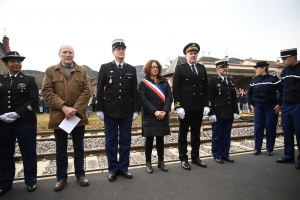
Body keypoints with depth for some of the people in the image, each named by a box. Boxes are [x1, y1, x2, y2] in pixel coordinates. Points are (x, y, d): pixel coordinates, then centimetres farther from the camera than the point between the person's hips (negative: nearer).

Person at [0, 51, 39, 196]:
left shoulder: (29, 80, 3)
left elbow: (34, 100, -7)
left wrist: (18, 114, -17)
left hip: (25, 123, -3)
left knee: (28, 153, 5)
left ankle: (30, 181, 21)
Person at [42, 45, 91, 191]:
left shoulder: (82, 71, 7)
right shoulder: (51, 71, 6)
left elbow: (87, 91, -2)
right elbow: (47, 91, -5)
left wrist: (75, 109, -14)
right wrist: (63, 107, -17)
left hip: (78, 116, 1)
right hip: (59, 117, 0)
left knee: (79, 148, 12)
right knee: (61, 150, 11)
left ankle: (80, 175, 27)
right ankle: (61, 178, 27)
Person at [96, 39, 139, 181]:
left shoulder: (131, 70, 7)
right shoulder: (105, 68, 2)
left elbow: (134, 92, 6)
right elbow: (99, 90, 0)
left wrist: (135, 110, 2)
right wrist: (99, 109, -4)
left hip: (127, 111, 2)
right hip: (110, 111, -1)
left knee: (125, 141, 9)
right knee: (111, 141, 7)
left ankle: (123, 168, 24)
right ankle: (113, 169, 22)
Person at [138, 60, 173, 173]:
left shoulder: (164, 82, 10)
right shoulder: (143, 83, -1)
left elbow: (169, 97, 2)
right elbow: (143, 100, -11)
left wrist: (164, 111, -13)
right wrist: (155, 111, -19)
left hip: (162, 116, 3)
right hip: (149, 116, -3)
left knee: (160, 139, 12)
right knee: (149, 139, 5)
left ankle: (161, 162, 24)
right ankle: (148, 163, 18)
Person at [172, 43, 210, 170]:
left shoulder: (202, 68, 12)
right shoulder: (180, 69, -2)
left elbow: (206, 88, 11)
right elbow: (176, 89, -8)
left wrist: (206, 105, 3)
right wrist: (178, 106, -14)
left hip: (199, 107, 5)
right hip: (185, 107, -4)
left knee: (196, 134, 14)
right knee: (183, 134, 6)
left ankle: (195, 157, 27)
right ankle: (183, 159, 19)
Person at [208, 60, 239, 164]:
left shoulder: (231, 80, 13)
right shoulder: (212, 80, -6)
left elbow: (234, 97, 14)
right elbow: (210, 98, -10)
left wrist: (235, 111, 8)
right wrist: (212, 113, -15)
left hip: (229, 113, 6)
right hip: (218, 113, -6)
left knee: (226, 135, 13)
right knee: (217, 135, 5)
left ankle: (225, 154, 25)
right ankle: (217, 155, 18)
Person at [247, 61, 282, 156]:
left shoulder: (273, 79, -7)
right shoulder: (254, 80, 6)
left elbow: (282, 92, -7)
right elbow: (249, 93, 16)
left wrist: (279, 104, -12)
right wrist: (250, 104, 8)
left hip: (271, 107, -3)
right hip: (258, 107, 3)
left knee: (270, 128, 2)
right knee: (258, 127, 2)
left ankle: (270, 149, 16)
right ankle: (257, 148, 11)